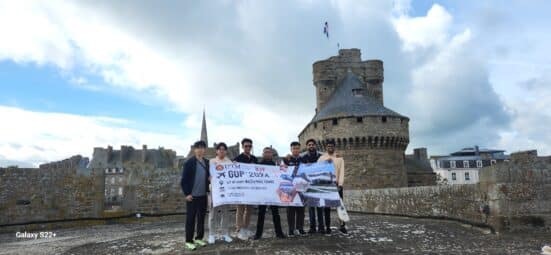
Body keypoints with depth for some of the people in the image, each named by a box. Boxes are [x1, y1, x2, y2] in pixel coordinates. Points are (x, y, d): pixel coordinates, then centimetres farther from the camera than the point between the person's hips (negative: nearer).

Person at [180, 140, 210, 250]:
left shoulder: (207, 162, 6)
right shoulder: (189, 163, -9)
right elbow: (184, 180, -9)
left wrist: (210, 177, -7)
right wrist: (186, 193, -12)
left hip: (203, 195, 5)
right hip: (192, 195, -5)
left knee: (201, 218, 13)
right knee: (190, 219, 3)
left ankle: (199, 238, 26)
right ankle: (189, 241, 14)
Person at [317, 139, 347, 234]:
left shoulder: (339, 158, 7)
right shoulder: (321, 158, 6)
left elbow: (341, 172, -1)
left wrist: (340, 184, -12)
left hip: (337, 185, 0)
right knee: (326, 206, 2)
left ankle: (342, 225, -1)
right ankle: (328, 227, 7)